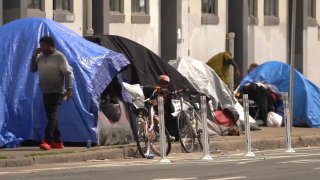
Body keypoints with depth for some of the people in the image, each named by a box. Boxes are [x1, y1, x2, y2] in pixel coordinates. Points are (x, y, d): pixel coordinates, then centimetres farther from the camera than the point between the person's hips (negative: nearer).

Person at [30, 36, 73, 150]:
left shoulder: (59, 57, -9)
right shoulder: (41, 57, 10)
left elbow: (68, 73, -11)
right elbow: (33, 69, 14)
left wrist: (69, 89, -18)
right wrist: (34, 56, 1)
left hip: (57, 92, -7)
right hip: (46, 92, 7)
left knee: (52, 116, -15)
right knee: (51, 117, 10)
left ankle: (47, 141, -24)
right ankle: (57, 142, 17)